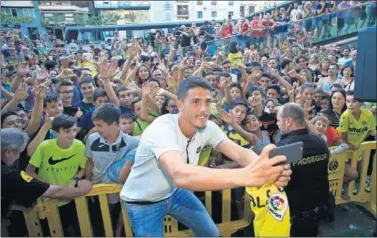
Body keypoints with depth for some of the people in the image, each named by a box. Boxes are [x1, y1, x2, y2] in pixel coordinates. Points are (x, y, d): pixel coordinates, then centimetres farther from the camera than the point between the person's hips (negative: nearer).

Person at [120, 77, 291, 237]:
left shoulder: (207, 127, -16)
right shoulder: (161, 129, -37)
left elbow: (239, 153, -28)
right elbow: (181, 175, -54)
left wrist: (265, 169, -51)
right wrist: (245, 175, -66)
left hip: (174, 192, 6)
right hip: (144, 201, -5)